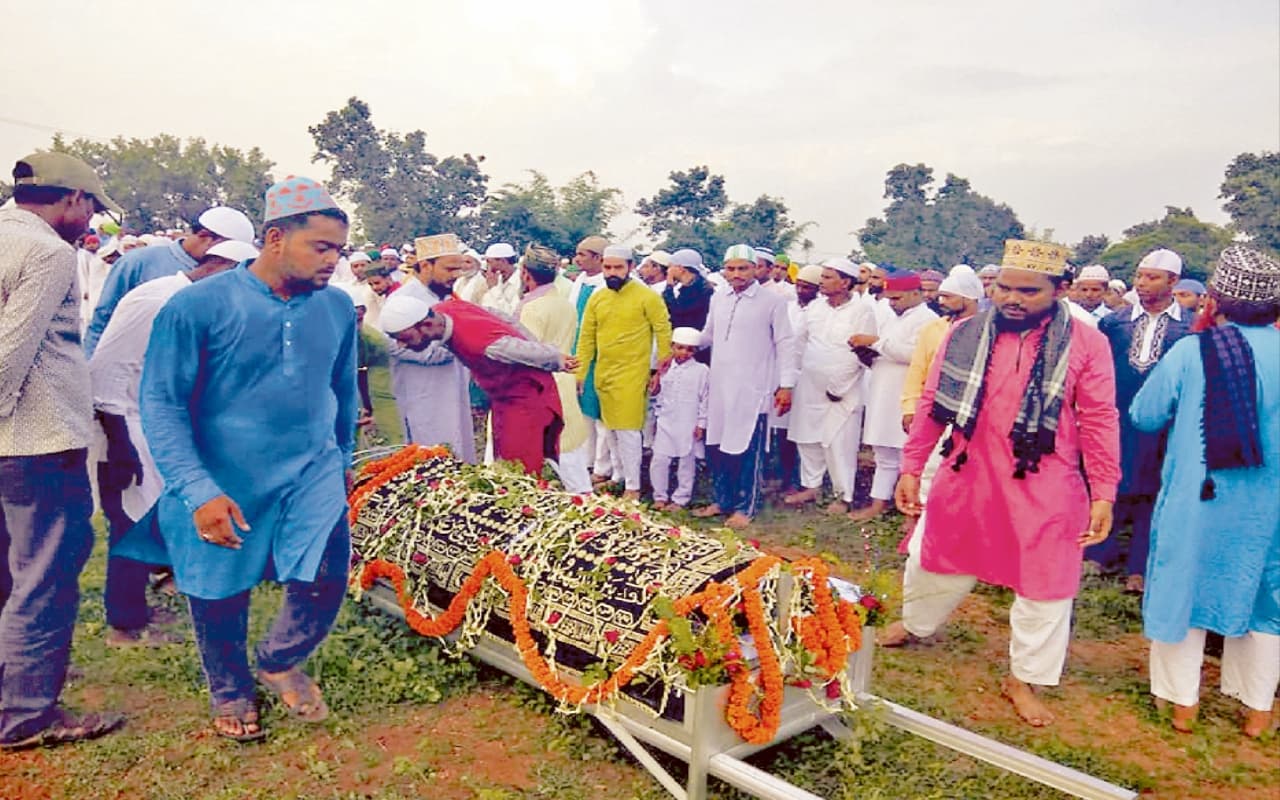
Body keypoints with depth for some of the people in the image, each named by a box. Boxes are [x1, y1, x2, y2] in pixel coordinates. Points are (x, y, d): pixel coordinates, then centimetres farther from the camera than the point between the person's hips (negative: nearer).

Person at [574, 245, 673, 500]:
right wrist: (580, 373, 7)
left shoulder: (647, 297, -8)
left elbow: (663, 333, -6)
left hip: (632, 375, -5)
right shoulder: (596, 298, 8)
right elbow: (586, 337, 10)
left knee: (627, 429, -5)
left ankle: (633, 487, 5)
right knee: (611, 428, 15)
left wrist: (663, 370, -8)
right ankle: (618, 476, 31)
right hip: (603, 374, 6)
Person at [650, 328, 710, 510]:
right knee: (658, 460, 2)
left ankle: (680, 499, 15)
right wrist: (657, 417, 11)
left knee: (686, 463, 5)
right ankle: (660, 496, 16)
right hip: (666, 424, 3)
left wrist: (701, 424, -6)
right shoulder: (667, 369, 7)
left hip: (689, 426, -3)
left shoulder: (701, 371, -3)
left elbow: (705, 399, -4)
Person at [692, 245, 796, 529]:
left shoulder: (773, 301, -5)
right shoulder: (718, 298, 9)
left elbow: (785, 344, -4)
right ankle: (722, 500, 26)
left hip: (752, 390, -5)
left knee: (747, 451, 0)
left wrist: (786, 385, -8)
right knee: (715, 447, 10)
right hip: (720, 388, 5)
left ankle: (745, 507, 14)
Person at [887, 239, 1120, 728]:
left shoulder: (1085, 344, -7)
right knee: (936, 561, 19)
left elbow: (1099, 422, -5)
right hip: (965, 481, 2)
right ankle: (914, 624, 48)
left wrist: (1103, 493, -7)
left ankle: (1023, 679, 31)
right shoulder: (965, 335, -2)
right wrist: (911, 468, 4)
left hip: (1044, 493, -2)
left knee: (1043, 585, 9)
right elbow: (932, 406, 3)